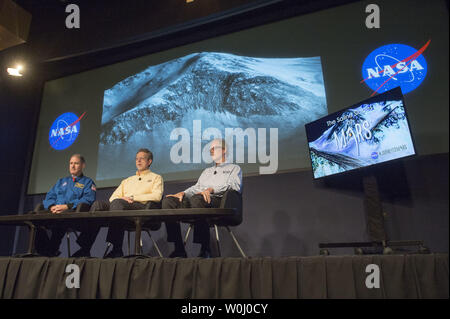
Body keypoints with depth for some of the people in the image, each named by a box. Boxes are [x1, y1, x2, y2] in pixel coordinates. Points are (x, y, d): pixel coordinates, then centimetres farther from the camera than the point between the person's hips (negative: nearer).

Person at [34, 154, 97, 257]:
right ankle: (43, 250, -18)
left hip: (73, 212, -5)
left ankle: (52, 250, -25)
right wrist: (52, 206, -4)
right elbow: (49, 196, 21)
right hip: (54, 211, 5)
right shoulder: (61, 181, 33)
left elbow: (88, 200, -2)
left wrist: (67, 206, -16)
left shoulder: (88, 182, 16)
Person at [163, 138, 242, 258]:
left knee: (197, 199, -40)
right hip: (199, 199, 6)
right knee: (168, 201, -19)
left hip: (218, 200, -6)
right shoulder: (207, 171, 40)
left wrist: (212, 189, -17)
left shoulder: (234, 168, 20)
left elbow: (235, 185, -2)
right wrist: (183, 193, 4)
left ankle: (205, 250, -37)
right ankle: (179, 249, -23)